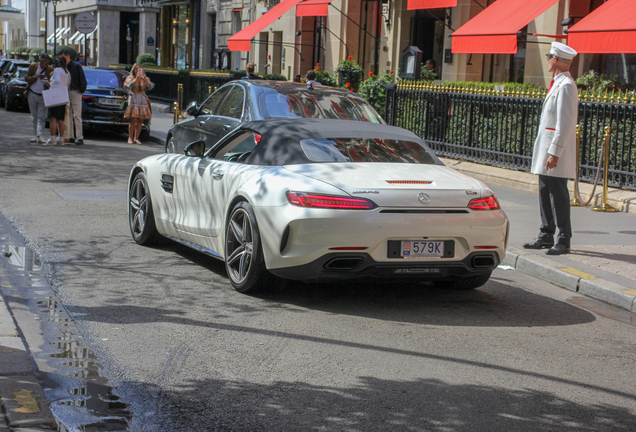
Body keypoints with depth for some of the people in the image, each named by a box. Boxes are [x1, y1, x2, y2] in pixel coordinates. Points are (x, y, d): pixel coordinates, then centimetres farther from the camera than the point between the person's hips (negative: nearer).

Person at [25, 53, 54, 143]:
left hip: (43, 96, -3)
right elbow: (26, 78, 1)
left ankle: (39, 135, -16)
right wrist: (35, 77, -18)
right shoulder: (33, 66, 1)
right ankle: (36, 135, 12)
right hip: (32, 94, 3)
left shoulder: (50, 70, -4)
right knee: (34, 116, 6)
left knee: (41, 117, -10)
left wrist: (48, 83, -27)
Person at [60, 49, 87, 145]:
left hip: (75, 92, -6)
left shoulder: (76, 66, -2)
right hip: (65, 93, 6)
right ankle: (69, 136, 14)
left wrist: (81, 90, -11)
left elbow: (83, 80, -3)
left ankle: (79, 137, -10)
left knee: (77, 115, -8)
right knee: (67, 115, 8)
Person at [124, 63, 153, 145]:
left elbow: (150, 87, 0)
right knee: (133, 120, -12)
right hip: (133, 100, -3)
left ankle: (136, 138, 6)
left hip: (143, 100, 3)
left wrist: (145, 79, -11)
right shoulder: (130, 78, 10)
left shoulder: (145, 79, 17)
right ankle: (130, 138, -4)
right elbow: (129, 85, -11)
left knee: (140, 121, -1)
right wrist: (136, 79, -17)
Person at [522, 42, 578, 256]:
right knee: (545, 192, 12)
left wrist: (554, 152, -23)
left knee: (558, 194, -6)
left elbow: (565, 123, -20)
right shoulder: (557, 83, 16)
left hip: (557, 152, -10)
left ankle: (564, 240, -1)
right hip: (545, 149, 10)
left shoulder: (565, 86, -15)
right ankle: (546, 236, 19)